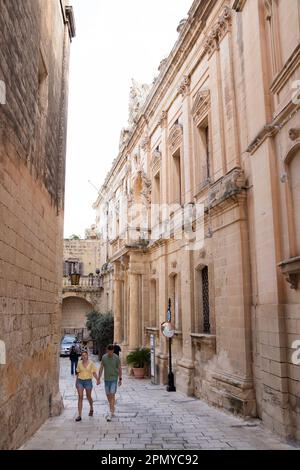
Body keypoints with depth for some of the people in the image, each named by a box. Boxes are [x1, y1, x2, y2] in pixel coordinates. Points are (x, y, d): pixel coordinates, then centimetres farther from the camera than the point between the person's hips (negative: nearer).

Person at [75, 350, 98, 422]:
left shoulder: (91, 363, -4)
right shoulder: (79, 363, 4)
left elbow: (94, 373, -8)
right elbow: (78, 373, 13)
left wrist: (97, 379, -23)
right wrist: (76, 381, 16)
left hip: (88, 381, -1)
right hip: (80, 381, 2)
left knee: (88, 397, 13)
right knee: (80, 397, -6)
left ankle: (91, 409, 43)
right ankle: (79, 415, -5)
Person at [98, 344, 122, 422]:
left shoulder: (116, 358, -10)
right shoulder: (104, 357, -2)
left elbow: (119, 368, -1)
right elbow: (101, 368, 3)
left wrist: (120, 379, 0)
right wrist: (99, 378, 0)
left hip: (114, 379, -4)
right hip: (106, 379, 4)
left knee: (112, 395, -11)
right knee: (108, 395, 11)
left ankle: (110, 413, -8)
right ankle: (112, 410, 30)